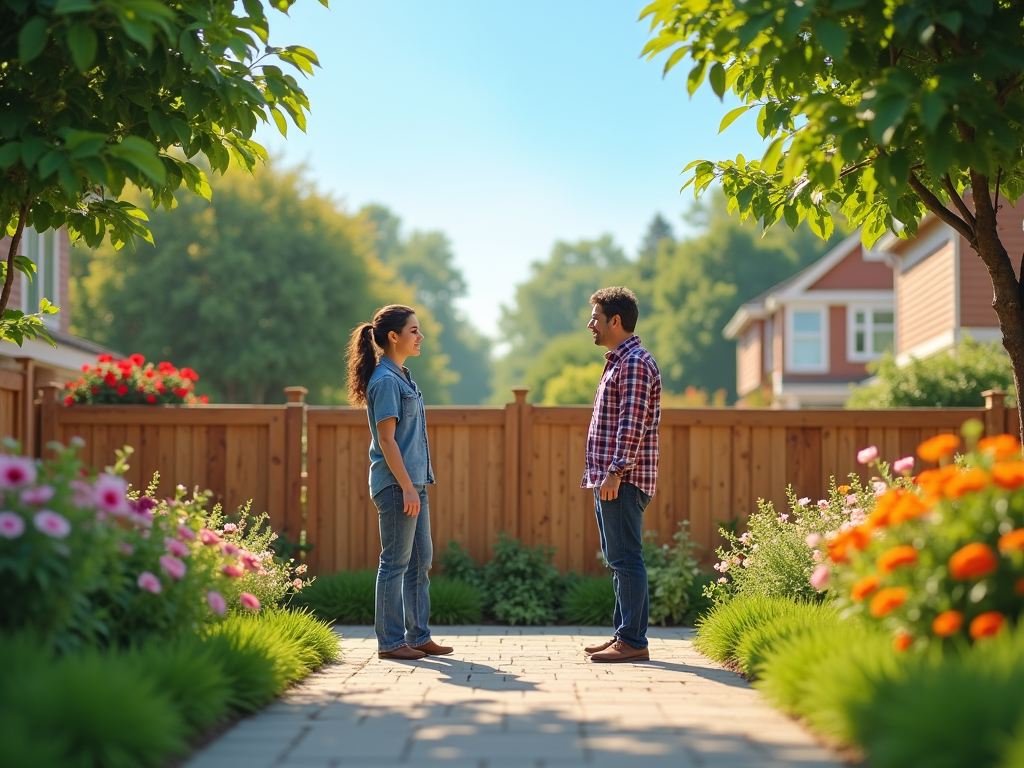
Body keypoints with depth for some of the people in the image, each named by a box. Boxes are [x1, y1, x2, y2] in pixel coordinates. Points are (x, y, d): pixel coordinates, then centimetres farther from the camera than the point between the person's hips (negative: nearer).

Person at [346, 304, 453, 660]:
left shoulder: (401, 377, 16)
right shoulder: (385, 380, -13)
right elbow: (386, 438, -17)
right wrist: (406, 487, -20)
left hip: (413, 483, 10)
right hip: (396, 484, -10)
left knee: (420, 559, 12)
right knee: (396, 562, -4)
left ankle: (418, 636, 19)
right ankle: (390, 641, 2)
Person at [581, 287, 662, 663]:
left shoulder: (635, 363, -12)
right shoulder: (617, 362, 21)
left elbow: (632, 424, -20)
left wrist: (616, 472, -25)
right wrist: (599, 473, 21)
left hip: (624, 480, -11)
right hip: (610, 479, 11)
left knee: (626, 559, -10)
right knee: (619, 560, 12)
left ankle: (633, 642, -9)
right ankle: (624, 634, 17)